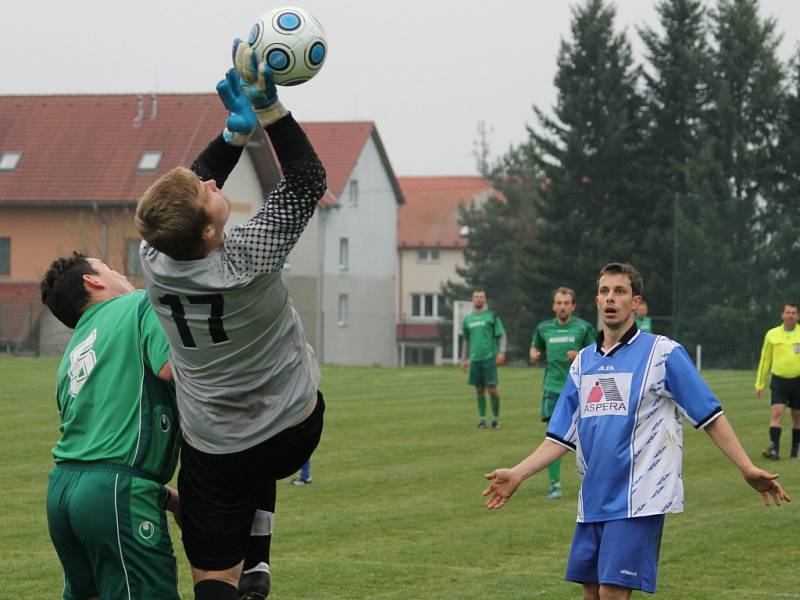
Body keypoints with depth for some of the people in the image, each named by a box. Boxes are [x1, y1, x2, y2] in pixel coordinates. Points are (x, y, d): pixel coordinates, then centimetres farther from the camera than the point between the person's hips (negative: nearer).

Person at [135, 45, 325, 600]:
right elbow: (309, 180, -15)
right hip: (295, 429, -1)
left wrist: (237, 132, 3)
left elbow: (194, 185, 6)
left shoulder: (155, 260, -14)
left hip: (213, 451, 1)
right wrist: (267, 107, -16)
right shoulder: (246, 261, -26)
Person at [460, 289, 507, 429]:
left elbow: (501, 335, 1)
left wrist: (501, 352, -12)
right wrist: (464, 359, 18)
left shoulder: (492, 316, 2)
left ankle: (496, 418, 4)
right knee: (479, 390, 5)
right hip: (474, 359, 4)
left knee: (492, 389, -7)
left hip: (489, 358, -4)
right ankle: (482, 418, 11)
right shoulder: (467, 319, 14)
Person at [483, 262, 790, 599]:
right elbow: (562, 437, 16)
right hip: (592, 502, 6)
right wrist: (518, 474, 7)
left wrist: (747, 469, -11)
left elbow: (710, 417, -4)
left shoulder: (663, 353, -4)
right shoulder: (583, 361, 13)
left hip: (638, 502, -6)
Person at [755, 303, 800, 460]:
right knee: (777, 413, -15)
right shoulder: (772, 334, 6)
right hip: (779, 381, 0)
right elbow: (765, 360, 12)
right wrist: (759, 384, 10)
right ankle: (774, 449, -20)